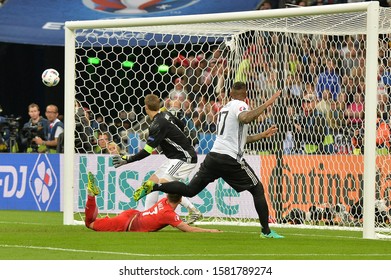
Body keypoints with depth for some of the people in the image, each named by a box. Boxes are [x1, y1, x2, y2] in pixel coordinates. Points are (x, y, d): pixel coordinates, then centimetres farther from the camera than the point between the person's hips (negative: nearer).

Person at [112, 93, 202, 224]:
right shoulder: (166, 114, 5)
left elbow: (147, 151, -22)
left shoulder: (158, 125, -21)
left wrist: (128, 159, -19)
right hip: (175, 158, 10)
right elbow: (181, 125, 25)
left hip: (185, 157, -10)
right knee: (153, 181, 9)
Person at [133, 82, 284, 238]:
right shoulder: (239, 105, -1)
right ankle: (266, 231, 3)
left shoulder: (225, 108, 26)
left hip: (213, 156, 7)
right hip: (230, 159, -7)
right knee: (257, 189, 6)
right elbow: (245, 118, -27)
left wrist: (263, 135, 33)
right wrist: (266, 105, -22)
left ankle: (153, 187, -9)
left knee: (190, 190, 7)